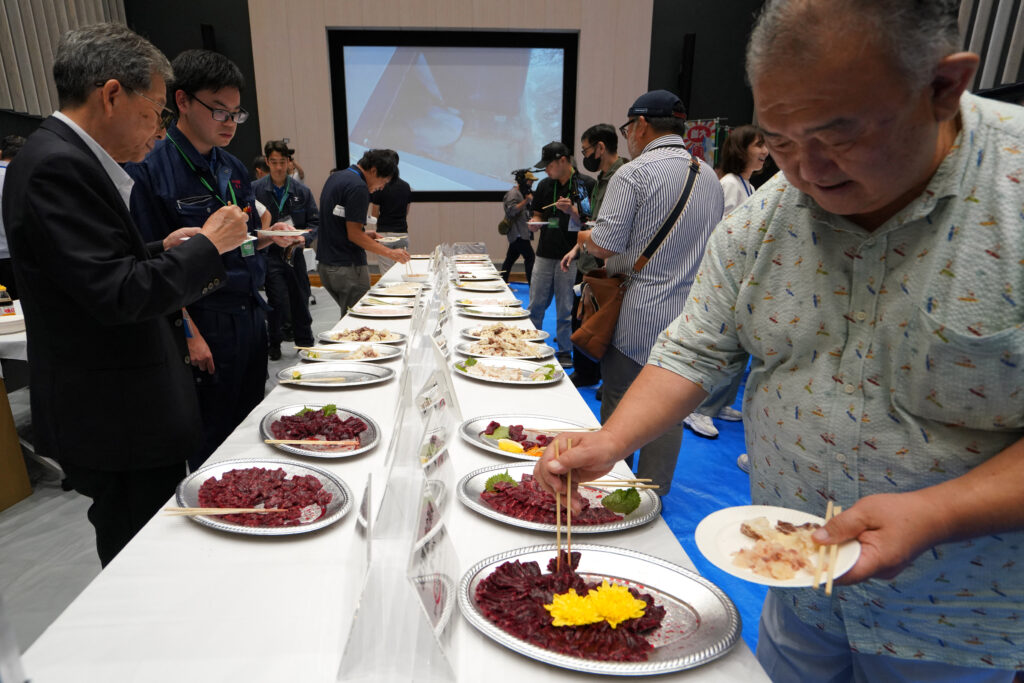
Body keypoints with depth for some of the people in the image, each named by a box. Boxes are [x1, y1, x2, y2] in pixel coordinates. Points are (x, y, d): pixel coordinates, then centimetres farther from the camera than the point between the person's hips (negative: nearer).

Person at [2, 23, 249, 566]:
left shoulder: (65, 158, 13)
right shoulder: (57, 164, -19)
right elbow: (118, 295, -25)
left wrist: (162, 250, 8)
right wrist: (208, 244, -15)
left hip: (123, 414, 10)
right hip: (116, 420, -10)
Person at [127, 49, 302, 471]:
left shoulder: (233, 168, 12)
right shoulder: (150, 168, -12)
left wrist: (272, 236, -2)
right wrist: (190, 335, -16)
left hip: (250, 317, 8)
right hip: (204, 325, -7)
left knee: (250, 426, 16)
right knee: (213, 441, 4)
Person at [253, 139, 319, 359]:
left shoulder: (301, 190, 6)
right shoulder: (255, 189, -1)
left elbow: (315, 221, 8)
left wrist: (304, 237, -11)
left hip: (295, 252, 3)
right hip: (270, 253, -3)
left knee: (300, 300, 10)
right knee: (279, 300, -12)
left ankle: (305, 344, 27)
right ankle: (274, 344, 11)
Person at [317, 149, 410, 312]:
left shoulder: (335, 177, 13)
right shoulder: (358, 187, -17)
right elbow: (354, 235, -19)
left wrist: (364, 234, 15)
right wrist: (390, 253, -17)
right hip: (347, 267, -10)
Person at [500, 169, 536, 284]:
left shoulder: (521, 193, 22)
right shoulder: (513, 193, -10)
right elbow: (512, 210, -21)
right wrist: (526, 201, -21)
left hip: (520, 233, 10)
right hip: (518, 233, -10)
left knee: (511, 258, 10)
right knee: (530, 257, -13)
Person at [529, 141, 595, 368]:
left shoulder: (586, 184, -4)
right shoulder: (544, 185, 11)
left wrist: (573, 211, -20)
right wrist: (535, 223, -2)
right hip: (545, 253, 5)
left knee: (566, 309, 4)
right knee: (535, 306, 9)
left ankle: (564, 352, 18)